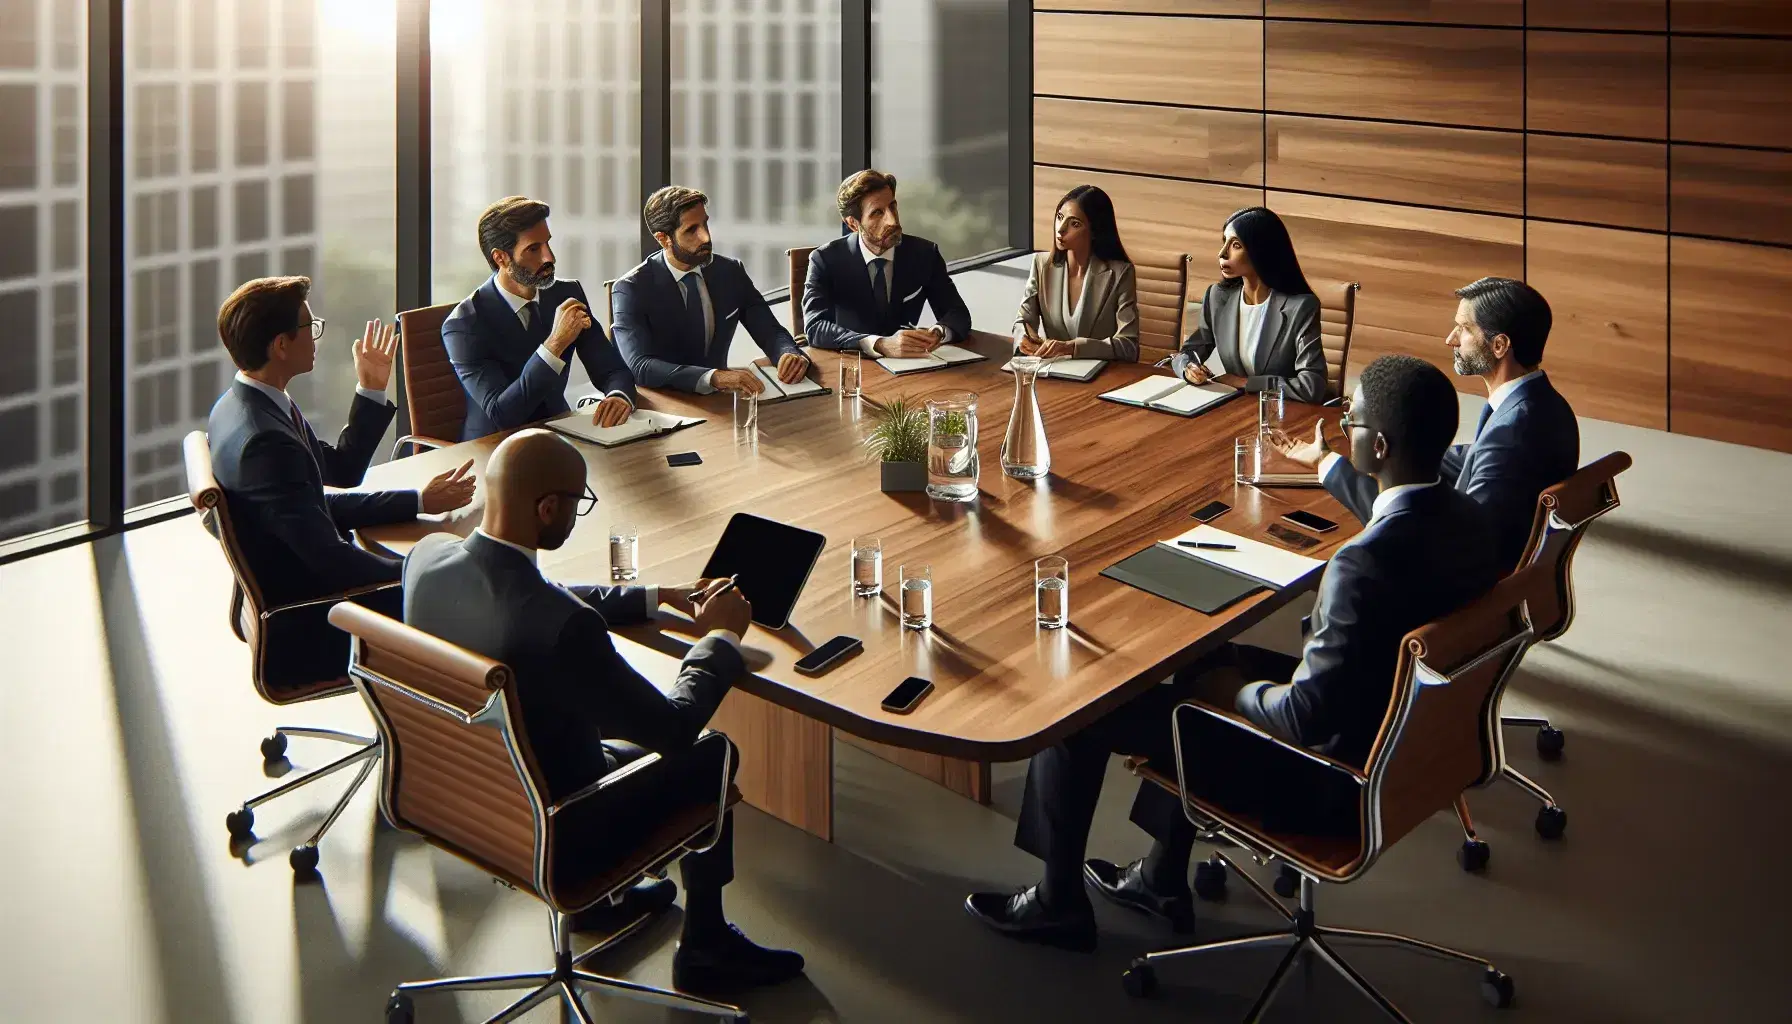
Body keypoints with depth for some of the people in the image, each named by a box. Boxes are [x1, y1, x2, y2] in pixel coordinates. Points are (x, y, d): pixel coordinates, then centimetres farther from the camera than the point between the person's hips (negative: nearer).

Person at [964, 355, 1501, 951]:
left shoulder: (1363, 566, -36)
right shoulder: (1469, 520, -8)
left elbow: (1306, 717, -30)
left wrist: (1234, 690, -10)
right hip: (1405, 736, 9)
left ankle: (1058, 904, 25)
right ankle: (1164, 878, 38)